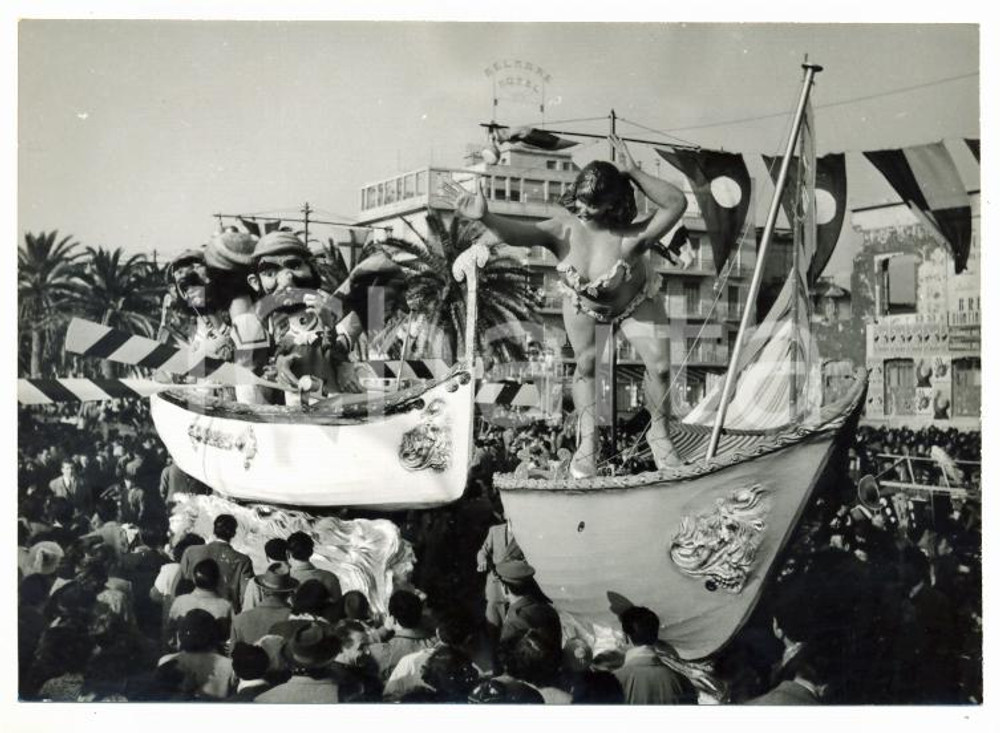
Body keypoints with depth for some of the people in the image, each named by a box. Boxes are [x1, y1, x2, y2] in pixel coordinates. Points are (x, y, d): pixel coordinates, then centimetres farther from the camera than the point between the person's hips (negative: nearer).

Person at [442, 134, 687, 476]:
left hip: (636, 302, -2)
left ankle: (659, 433, 17)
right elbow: (517, 233, -48)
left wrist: (633, 173, -51)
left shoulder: (629, 239, -42)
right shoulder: (563, 231, -33)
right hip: (583, 304, 2)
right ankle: (587, 440, 15)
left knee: (659, 366, -7)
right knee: (585, 365, 0)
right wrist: (486, 218, -68)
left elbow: (677, 203, -50)